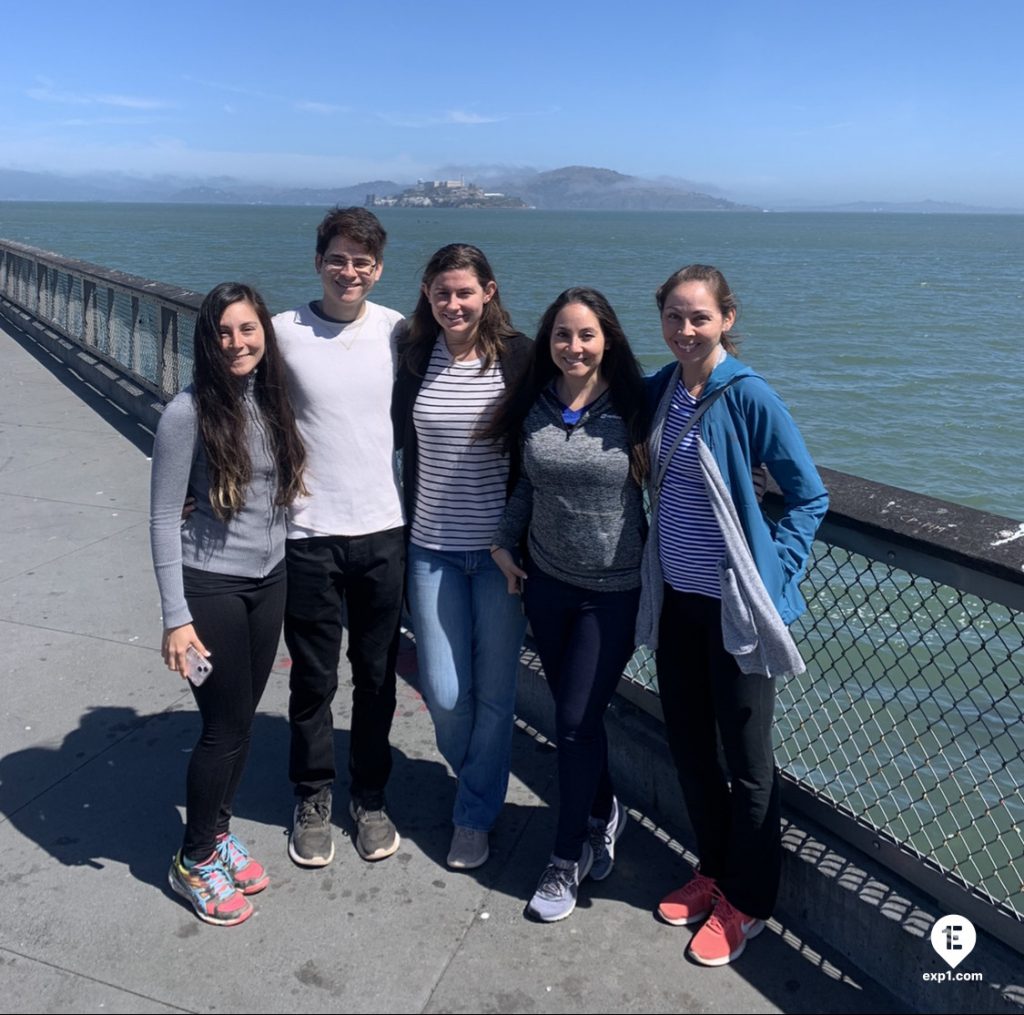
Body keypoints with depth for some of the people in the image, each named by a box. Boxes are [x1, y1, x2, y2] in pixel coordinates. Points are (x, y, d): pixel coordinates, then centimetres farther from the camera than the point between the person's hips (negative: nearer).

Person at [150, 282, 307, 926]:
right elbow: (164, 519, -13)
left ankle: (219, 832, 37)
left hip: (270, 581, 5)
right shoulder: (189, 412, -15)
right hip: (211, 586, -5)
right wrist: (176, 617, -15)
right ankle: (195, 860, 25)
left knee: (243, 719, 15)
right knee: (226, 726, 3)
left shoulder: (272, 400, 1)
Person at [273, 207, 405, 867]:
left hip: (384, 529, 1)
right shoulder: (283, 333, -5)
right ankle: (313, 800, 32)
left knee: (377, 677, 14)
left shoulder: (398, 332, -1)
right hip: (309, 534, -1)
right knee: (314, 679, 12)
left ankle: (370, 798, 33)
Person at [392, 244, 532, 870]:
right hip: (433, 549, 2)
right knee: (445, 695, 5)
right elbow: (399, 438, 12)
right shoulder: (415, 356, 2)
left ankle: (476, 817, 29)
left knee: (494, 692, 7)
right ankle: (480, 778, 39)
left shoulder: (519, 356, -6)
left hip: (500, 548, -2)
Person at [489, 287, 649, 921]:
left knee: (578, 721, -1)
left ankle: (569, 859, 19)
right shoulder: (535, 406, -1)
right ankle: (604, 811, 41)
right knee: (573, 713, 14)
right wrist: (505, 541, 7)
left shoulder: (632, 409, -12)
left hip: (614, 590, -4)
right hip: (548, 583, 4)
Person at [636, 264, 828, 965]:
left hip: (734, 605, -6)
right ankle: (715, 869, 40)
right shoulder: (659, 390, 3)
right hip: (675, 597, 6)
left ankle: (748, 901, 29)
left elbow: (809, 497, -8)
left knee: (746, 758, 9)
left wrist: (776, 571, -15)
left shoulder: (749, 397, -15)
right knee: (688, 743, 18)